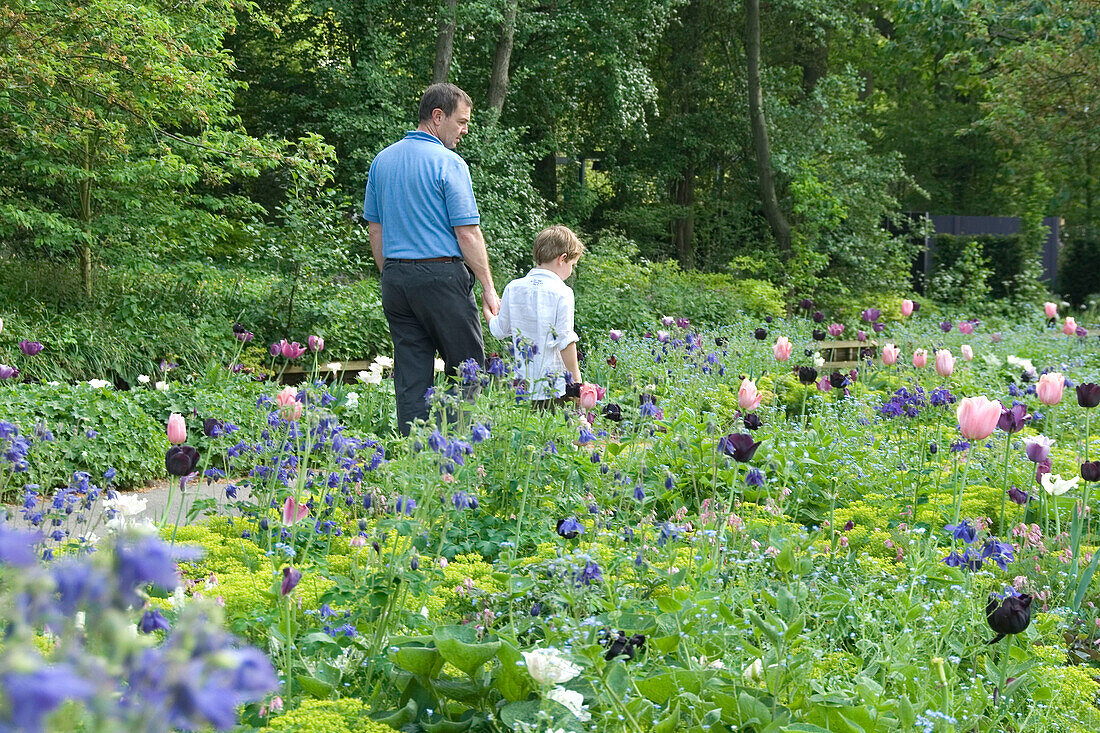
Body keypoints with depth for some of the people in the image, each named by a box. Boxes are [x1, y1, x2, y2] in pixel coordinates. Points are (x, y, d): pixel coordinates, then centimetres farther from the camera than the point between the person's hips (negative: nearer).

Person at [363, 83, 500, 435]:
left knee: (411, 379, 7)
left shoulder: (383, 160, 11)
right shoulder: (448, 163, -10)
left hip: (395, 275, 6)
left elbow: (374, 228, 15)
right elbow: (468, 234, -12)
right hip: (441, 274, -6)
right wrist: (489, 287, -6)